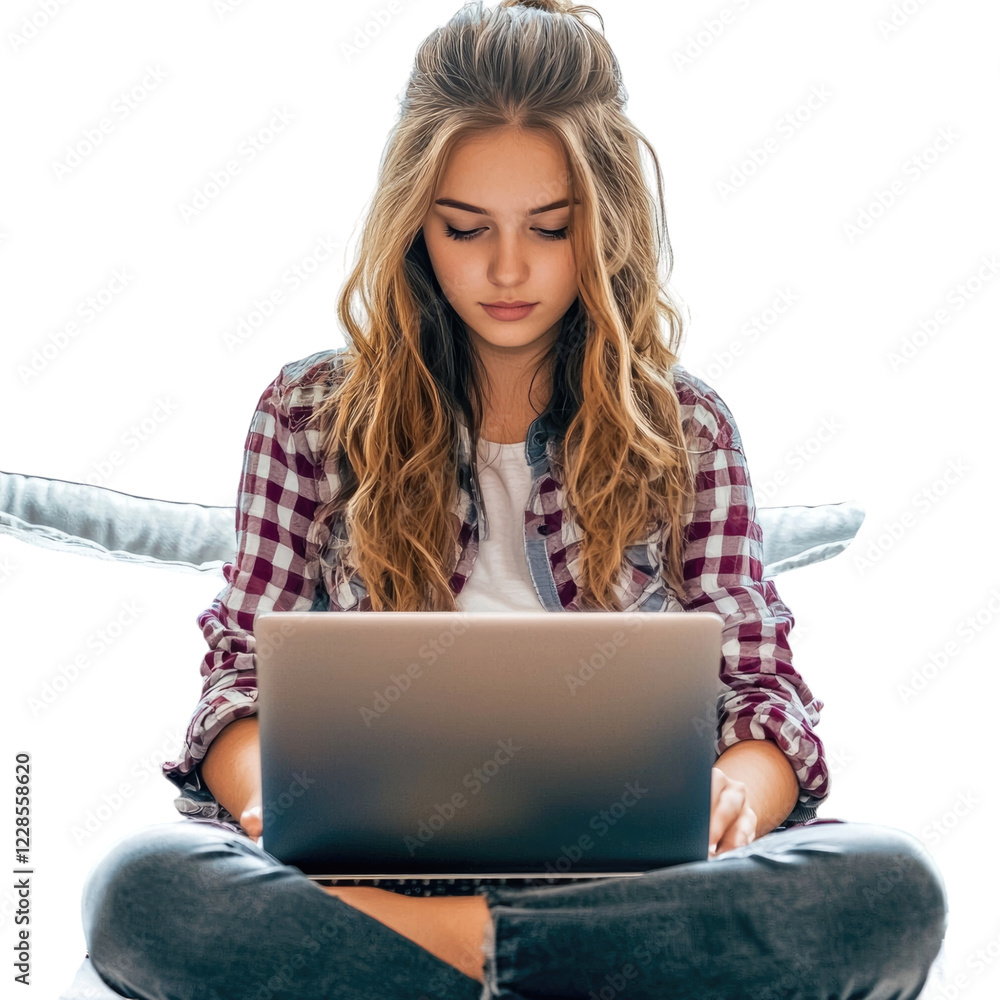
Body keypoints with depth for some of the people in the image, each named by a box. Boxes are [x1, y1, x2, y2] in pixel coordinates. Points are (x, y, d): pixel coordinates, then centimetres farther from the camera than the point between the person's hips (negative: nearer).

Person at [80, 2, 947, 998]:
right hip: (378, 858, 0)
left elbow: (761, 684, 7)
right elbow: (245, 670, 8)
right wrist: (270, 793, -16)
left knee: (893, 889, -30)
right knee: (139, 888, -33)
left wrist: (735, 796, -17)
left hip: (625, 866, 1)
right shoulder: (312, 412, 11)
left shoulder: (684, 426, 12)